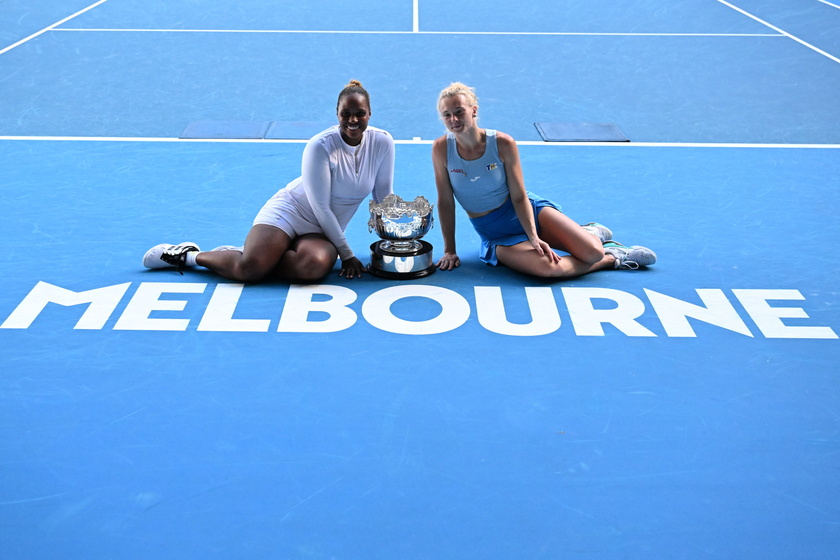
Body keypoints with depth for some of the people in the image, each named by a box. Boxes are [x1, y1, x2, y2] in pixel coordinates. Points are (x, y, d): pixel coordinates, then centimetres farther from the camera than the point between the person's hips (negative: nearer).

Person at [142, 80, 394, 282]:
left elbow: (384, 198, 4)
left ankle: (237, 256, -13)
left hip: (323, 230, 4)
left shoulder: (382, 143, -5)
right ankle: (185, 254, -1)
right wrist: (346, 254, -14)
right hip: (288, 211, -4)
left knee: (315, 266, -35)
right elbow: (320, 206, -16)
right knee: (249, 268, -31)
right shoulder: (320, 146, -17)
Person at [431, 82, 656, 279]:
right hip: (497, 236, 0)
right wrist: (450, 250, -5)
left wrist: (534, 238, -20)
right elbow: (445, 202, -7)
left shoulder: (503, 144, -14)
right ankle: (612, 258, -1)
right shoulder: (441, 148, -14)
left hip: (528, 210, 0)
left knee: (592, 252, -20)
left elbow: (519, 197, -10)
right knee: (548, 267, -30)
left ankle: (590, 233, 20)